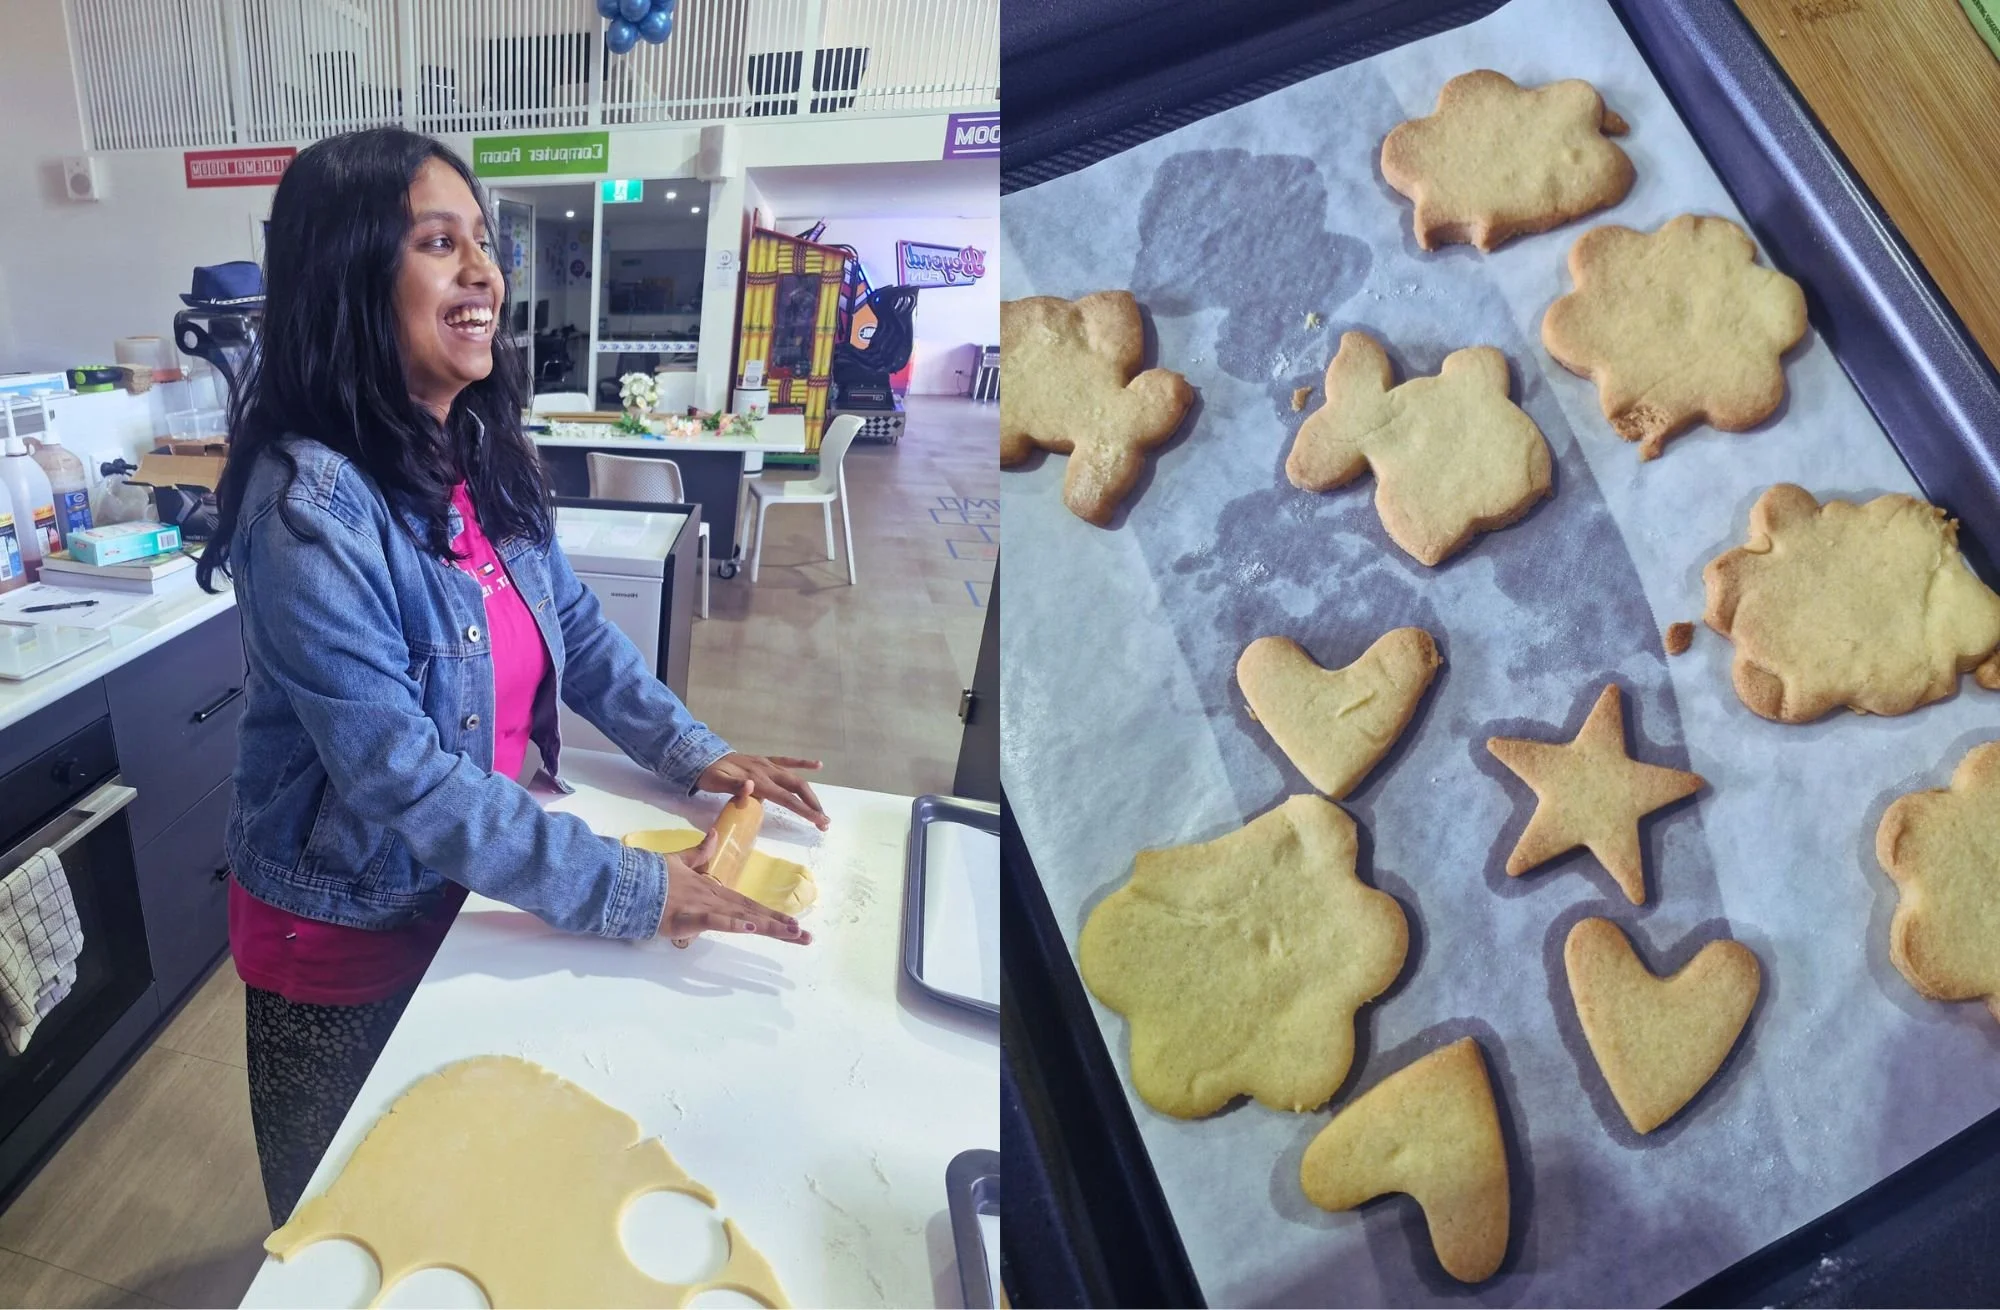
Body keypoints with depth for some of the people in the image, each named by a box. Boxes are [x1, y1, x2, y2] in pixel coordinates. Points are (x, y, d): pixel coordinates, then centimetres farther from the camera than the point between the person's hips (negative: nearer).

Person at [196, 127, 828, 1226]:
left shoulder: (480, 452, -5)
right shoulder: (310, 506, -28)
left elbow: (574, 626, 7)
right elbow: (400, 777, -30)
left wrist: (692, 754, -2)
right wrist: (632, 894, -29)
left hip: (471, 888, 6)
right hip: (346, 935, -6)